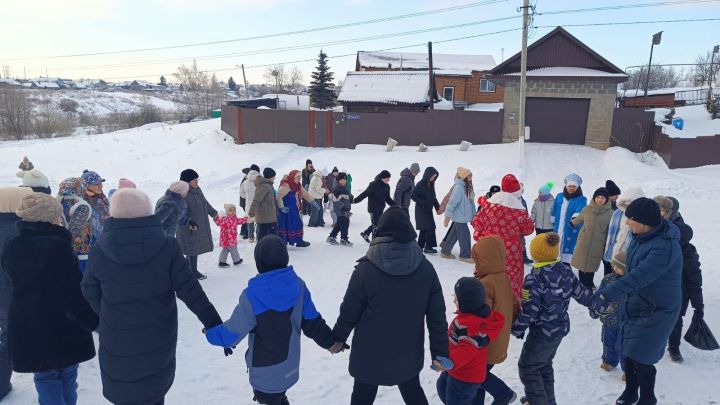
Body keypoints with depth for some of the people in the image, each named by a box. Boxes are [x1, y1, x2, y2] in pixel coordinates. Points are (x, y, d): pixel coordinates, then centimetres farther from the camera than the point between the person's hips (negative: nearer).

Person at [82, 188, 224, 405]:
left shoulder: (100, 250, -12)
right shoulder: (167, 246, -15)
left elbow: (90, 292, 3)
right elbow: (189, 290, -13)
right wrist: (215, 324, -6)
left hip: (118, 341, 0)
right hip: (159, 339, 0)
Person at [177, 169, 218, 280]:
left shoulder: (197, 189, 5)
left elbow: (205, 202, 20)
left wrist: (213, 213, 27)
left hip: (201, 225, 8)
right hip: (190, 228, -8)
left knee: (196, 247, 17)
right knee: (193, 248, 3)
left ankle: (187, 264, 36)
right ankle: (193, 271, 18)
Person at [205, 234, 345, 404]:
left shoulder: (252, 296, -28)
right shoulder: (298, 285, -13)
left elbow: (231, 335, -18)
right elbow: (312, 321, -6)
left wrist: (210, 331, 2)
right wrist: (330, 342, 10)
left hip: (266, 372, -5)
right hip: (290, 366, 5)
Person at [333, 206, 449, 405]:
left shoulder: (366, 269, -20)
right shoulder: (426, 268, -10)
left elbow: (349, 312, -11)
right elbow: (436, 316, -6)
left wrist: (337, 338, 7)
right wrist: (439, 352, 5)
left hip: (370, 355, -2)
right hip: (409, 354, 3)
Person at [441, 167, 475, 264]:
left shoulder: (467, 187, 8)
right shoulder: (458, 187, -20)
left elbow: (470, 202, 17)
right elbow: (452, 202, -21)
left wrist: (473, 214, 17)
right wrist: (447, 216, -20)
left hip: (463, 216, 9)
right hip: (459, 217, -9)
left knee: (454, 234, 16)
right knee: (465, 235, -3)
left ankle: (445, 252, 27)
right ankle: (465, 255, 9)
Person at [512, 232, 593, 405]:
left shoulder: (535, 278, -25)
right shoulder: (566, 271, -4)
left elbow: (529, 310, -22)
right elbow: (581, 293, 6)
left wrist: (517, 329, -8)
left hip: (542, 332, -8)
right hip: (561, 328, 8)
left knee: (527, 367, 11)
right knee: (545, 364, 26)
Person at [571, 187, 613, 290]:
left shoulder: (610, 213, -7)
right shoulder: (587, 209, -3)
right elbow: (579, 218, 18)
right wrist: (572, 222, 35)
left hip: (598, 244, -2)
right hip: (583, 242, 2)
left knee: (592, 264, 9)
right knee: (581, 262, 9)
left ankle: (589, 282, 27)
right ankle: (583, 282, 26)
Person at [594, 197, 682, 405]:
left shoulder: (664, 247, -29)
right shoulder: (640, 236, -4)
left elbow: (638, 277, -38)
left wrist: (605, 295, -44)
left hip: (657, 311, -8)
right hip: (636, 305, 8)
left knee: (641, 358, 1)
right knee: (629, 351, 18)